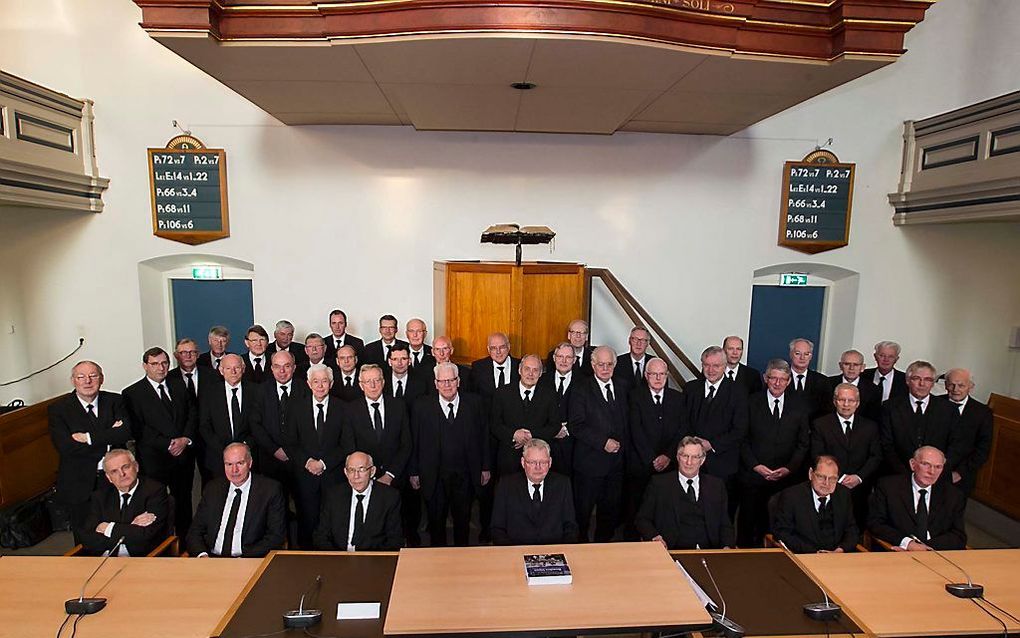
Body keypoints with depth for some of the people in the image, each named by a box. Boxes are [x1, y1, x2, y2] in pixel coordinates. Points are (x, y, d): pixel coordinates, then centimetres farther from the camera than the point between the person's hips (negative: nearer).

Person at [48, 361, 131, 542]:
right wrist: (109, 438, -17)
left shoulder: (114, 401, 1)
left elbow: (125, 432, -13)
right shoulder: (58, 408, -4)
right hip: (79, 485, -1)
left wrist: (89, 437, -20)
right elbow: (65, 447, -17)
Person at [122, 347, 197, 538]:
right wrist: (168, 444, -16)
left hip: (184, 455, 4)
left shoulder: (178, 384, 7)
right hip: (154, 460, -4)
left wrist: (186, 439, -9)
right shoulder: (132, 393, -7)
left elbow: (193, 413, 6)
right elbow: (138, 431, -11)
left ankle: (186, 541, 29)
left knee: (184, 500, 15)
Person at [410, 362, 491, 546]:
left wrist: (486, 467, 2)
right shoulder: (422, 406, -6)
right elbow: (414, 441, -2)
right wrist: (413, 472, -2)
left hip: (465, 476, 1)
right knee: (436, 521, 15)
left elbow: (484, 436, 1)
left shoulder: (474, 403, -4)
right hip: (434, 477, -1)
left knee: (463, 519, 17)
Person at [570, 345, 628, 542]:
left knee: (611, 509, 12)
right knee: (583, 510, 5)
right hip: (589, 461, -4)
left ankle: (603, 544, 30)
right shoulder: (581, 389, -7)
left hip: (617, 461, 5)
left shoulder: (622, 388, 11)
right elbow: (577, 426, -12)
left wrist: (622, 443, 6)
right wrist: (603, 442, -15)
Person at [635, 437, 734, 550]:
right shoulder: (659, 483, 5)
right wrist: (654, 537, -14)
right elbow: (642, 519, 5)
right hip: (672, 552, -1)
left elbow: (725, 525, 16)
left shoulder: (716, 485, 15)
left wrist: (727, 547, -4)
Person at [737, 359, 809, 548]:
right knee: (747, 521, 7)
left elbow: (803, 444, 8)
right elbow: (742, 440, -1)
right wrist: (755, 466, -10)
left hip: (785, 478, 1)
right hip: (753, 475, -1)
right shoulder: (751, 403, 0)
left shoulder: (799, 408, 6)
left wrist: (789, 468, -5)